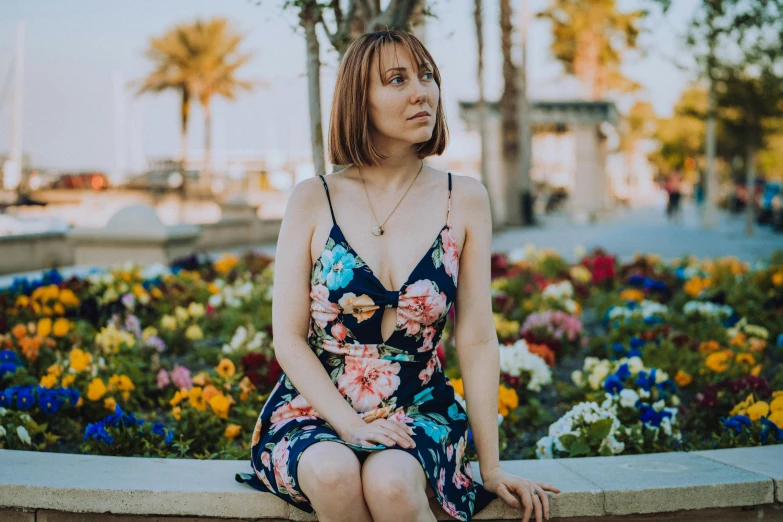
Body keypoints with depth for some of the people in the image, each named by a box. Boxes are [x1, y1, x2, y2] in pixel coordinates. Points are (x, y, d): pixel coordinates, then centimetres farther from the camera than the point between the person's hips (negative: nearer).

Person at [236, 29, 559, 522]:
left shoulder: (464, 200, 0)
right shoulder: (313, 200, -2)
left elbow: (477, 340, -1)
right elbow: (289, 338, -3)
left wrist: (492, 468, -2)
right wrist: (351, 425, -16)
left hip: (418, 413, 0)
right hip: (315, 412, 0)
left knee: (390, 482, -33)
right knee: (332, 473, -34)